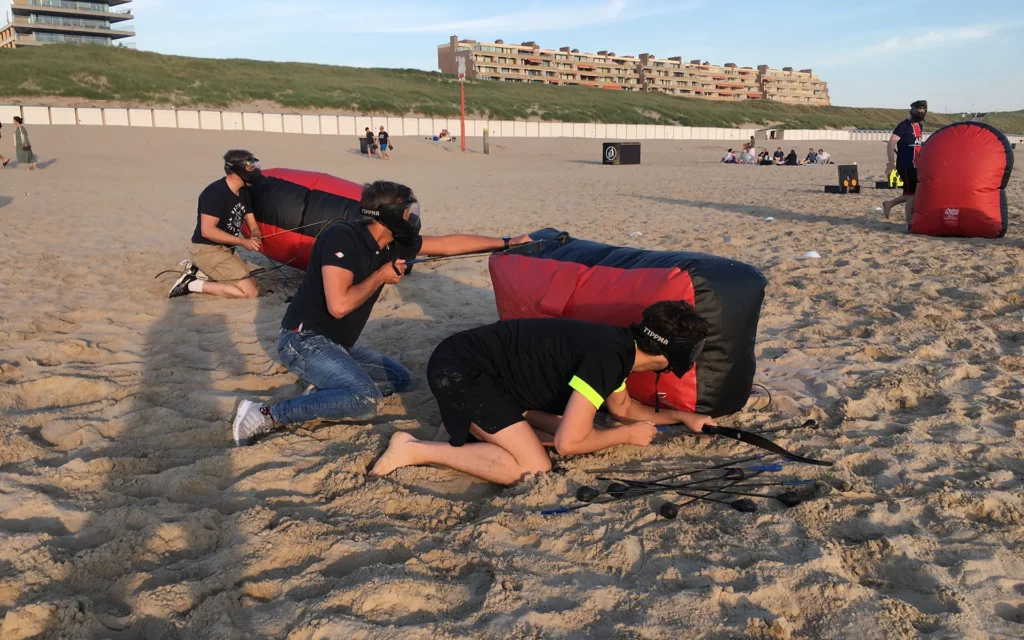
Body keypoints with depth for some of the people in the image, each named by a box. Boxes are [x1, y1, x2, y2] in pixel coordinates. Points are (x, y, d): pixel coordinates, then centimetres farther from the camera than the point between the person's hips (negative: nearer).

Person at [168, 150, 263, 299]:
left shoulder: (244, 193, 7)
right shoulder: (216, 193, -20)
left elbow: (253, 226, 12)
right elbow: (207, 230, -24)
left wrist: (256, 238, -12)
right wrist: (242, 242, -22)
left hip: (224, 249, 9)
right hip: (207, 250, -9)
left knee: (254, 286, 12)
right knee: (251, 291, -15)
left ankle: (197, 272, 12)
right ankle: (192, 284, -7)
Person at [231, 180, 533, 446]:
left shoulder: (392, 244, 1)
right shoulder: (341, 237, -22)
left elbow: (448, 243, 9)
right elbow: (339, 305, -31)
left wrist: (507, 242, 12)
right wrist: (381, 276, -17)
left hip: (338, 344, 9)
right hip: (303, 339, -9)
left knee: (401, 380, 14)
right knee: (366, 399, -28)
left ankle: (324, 390, 6)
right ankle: (267, 414, -18)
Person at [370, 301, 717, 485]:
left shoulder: (617, 343, 7)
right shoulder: (608, 356, -22)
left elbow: (622, 406, 28)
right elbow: (568, 443, -23)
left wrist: (681, 416, 26)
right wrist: (628, 435, -7)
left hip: (479, 365, 10)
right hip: (459, 370, -10)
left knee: (561, 424, 12)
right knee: (534, 468, -15)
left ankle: (469, 426, 14)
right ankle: (416, 450, -10)